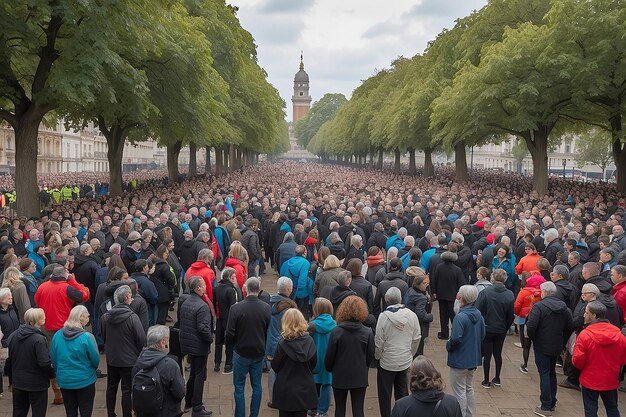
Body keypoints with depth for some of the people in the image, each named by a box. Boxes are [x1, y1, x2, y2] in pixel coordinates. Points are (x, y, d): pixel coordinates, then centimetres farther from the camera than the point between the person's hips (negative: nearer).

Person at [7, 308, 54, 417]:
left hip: (18, 382, 6)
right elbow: (44, 363, -25)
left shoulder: (13, 336, -3)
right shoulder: (39, 339, -23)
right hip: (37, 383, -6)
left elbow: (8, 357, 8)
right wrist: (52, 373, -7)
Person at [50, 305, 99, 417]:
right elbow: (96, 359, -11)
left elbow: (53, 359, 3)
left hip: (64, 381, 4)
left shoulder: (57, 336, -6)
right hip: (85, 380, -4)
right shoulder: (87, 337, -20)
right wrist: (92, 368, 11)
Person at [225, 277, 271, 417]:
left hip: (241, 353, -3)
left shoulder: (236, 308, -18)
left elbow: (230, 333, -14)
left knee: (239, 387, 10)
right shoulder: (267, 308, -9)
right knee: (257, 386, 15)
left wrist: (232, 344, 7)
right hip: (259, 353, 3)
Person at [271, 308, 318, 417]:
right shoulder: (309, 342, -10)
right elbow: (313, 363, 1)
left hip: (285, 391, -2)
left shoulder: (282, 345, -18)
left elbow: (275, 367, -8)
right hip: (305, 390, 2)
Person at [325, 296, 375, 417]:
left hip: (340, 376, -1)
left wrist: (329, 368, 13)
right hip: (360, 377, 1)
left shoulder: (336, 331, -15)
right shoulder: (367, 332, -10)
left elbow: (329, 356, -7)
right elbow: (370, 357, 0)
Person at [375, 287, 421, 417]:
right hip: (405, 361, 3)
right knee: (402, 392, 17)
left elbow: (379, 341, -13)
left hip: (387, 362, -3)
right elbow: (417, 338, 1)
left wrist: (377, 356, 4)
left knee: (385, 395, 11)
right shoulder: (411, 315, -8)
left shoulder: (384, 316, -19)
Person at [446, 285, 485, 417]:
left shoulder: (460, 317, -25)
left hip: (460, 360, -8)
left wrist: (448, 346, -8)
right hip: (474, 358, 8)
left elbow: (455, 339, -27)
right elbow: (482, 335, 9)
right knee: (469, 388, 21)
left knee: (459, 391, 4)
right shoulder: (478, 314, 0)